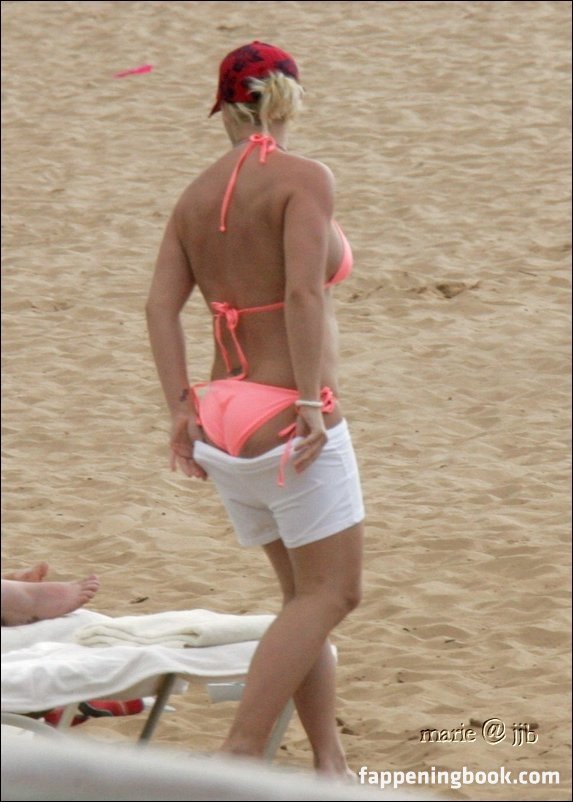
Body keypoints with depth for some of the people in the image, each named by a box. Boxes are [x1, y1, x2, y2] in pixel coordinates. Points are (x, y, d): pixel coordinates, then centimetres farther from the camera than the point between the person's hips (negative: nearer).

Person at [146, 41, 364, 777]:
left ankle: (330, 767, 14)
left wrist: (182, 408, 0)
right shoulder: (302, 179, -9)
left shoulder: (196, 196, 11)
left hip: (221, 419, 7)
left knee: (306, 593, 16)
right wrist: (312, 398, -20)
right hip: (285, 418, -7)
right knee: (330, 593, -1)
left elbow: (161, 305, 2)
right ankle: (237, 759, -13)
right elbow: (303, 290, -22)